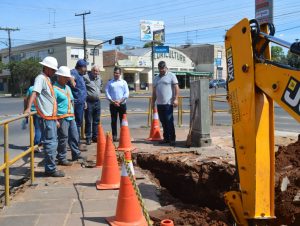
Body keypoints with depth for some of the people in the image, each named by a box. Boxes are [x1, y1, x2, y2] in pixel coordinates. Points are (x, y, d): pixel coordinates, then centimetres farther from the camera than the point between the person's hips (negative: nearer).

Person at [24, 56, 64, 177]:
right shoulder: (41, 78, -9)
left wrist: (55, 119, 25)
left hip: (51, 117, 10)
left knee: (53, 142, 14)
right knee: (50, 142, -6)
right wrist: (28, 108, -39)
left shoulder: (47, 79, 19)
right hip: (46, 117, -10)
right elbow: (34, 92, -25)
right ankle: (50, 169, 2)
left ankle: (50, 168, 23)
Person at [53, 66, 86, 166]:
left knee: (74, 136, 14)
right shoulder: (55, 89, -11)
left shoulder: (67, 87, 17)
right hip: (62, 118, -8)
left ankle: (76, 154, 28)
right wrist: (55, 120, -20)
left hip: (71, 116, 8)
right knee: (63, 138, -2)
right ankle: (61, 159, 8)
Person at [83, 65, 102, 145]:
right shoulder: (85, 77, -12)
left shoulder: (99, 78, 11)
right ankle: (88, 138, 6)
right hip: (89, 102, -7)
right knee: (88, 122, -1)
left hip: (97, 102, 7)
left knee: (96, 121, 12)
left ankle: (95, 137, 21)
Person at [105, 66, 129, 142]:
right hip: (112, 104, 0)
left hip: (122, 104, 0)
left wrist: (120, 101, -11)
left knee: (123, 120, 3)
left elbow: (126, 93, 0)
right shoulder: (109, 82, 8)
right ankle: (114, 135, 8)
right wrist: (112, 101, -12)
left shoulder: (124, 82, 8)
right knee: (113, 121, 2)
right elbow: (107, 92, 1)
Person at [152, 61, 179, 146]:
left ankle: (172, 139, -4)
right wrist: (153, 102, 17)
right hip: (159, 103, 6)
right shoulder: (156, 78, 18)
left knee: (169, 121, -8)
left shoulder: (171, 76, 0)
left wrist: (176, 99, -15)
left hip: (168, 103, -6)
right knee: (163, 122, 9)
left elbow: (176, 88, -6)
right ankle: (166, 138, 17)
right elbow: (154, 91, 21)